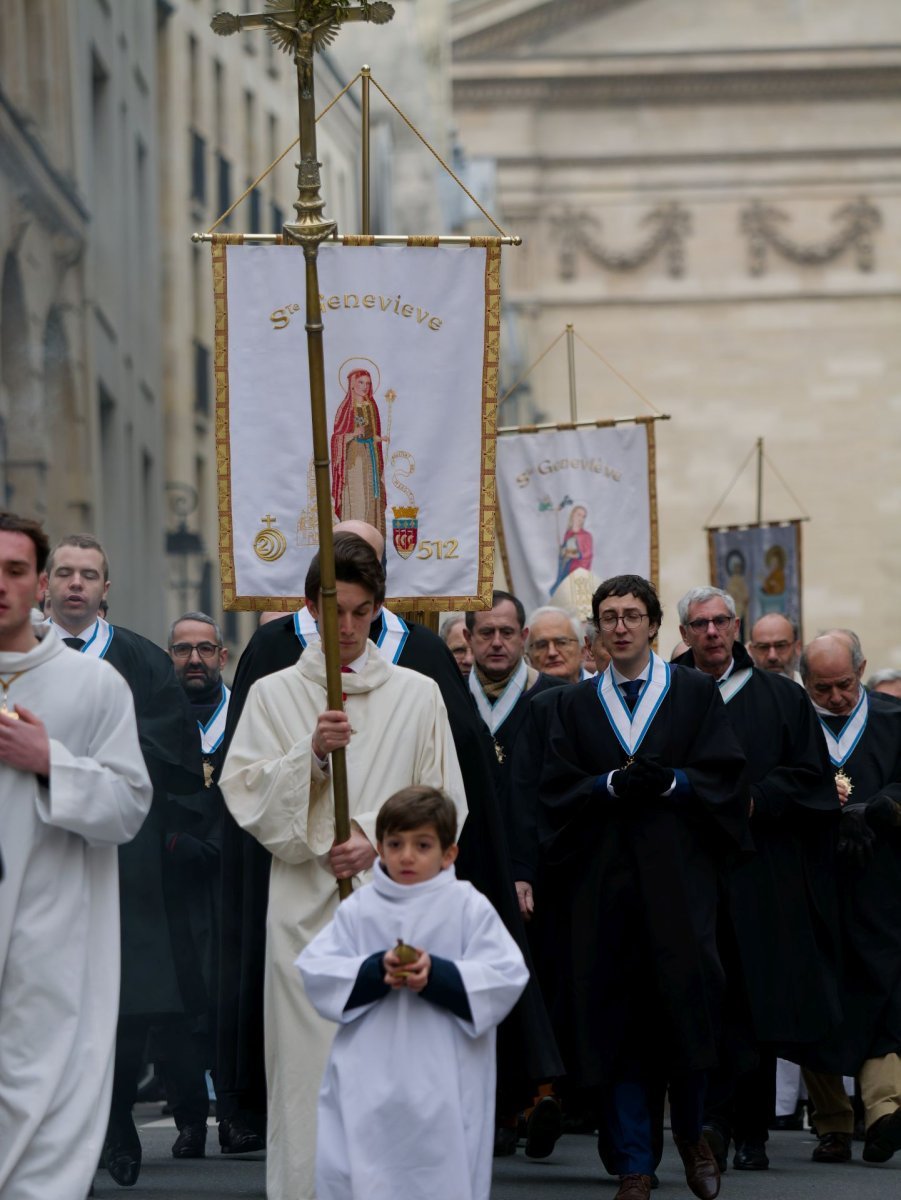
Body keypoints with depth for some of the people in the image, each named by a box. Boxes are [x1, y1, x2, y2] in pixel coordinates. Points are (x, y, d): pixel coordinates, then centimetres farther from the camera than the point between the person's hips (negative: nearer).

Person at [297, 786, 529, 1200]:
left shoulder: (469, 908, 1)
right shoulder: (358, 910, 7)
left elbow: (505, 978, -7)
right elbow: (315, 972, -1)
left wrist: (435, 974, -20)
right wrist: (377, 970, -17)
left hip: (444, 1088, -2)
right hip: (367, 1081, 2)